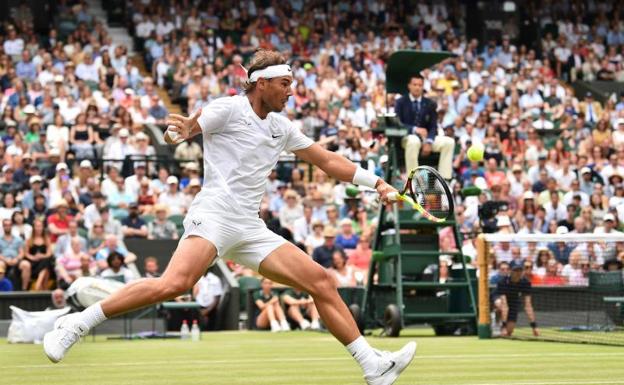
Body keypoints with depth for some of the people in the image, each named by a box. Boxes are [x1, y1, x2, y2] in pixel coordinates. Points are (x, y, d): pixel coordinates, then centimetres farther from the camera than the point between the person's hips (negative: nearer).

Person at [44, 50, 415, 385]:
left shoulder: (282, 126, 19)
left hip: (251, 229, 8)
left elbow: (329, 160, 26)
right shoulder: (229, 109, -2)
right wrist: (177, 131, -34)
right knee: (175, 283, -31)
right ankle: (76, 324, -23)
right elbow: (177, 129, -10)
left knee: (322, 282, -1)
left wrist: (375, 181, 18)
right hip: (214, 216, -8)